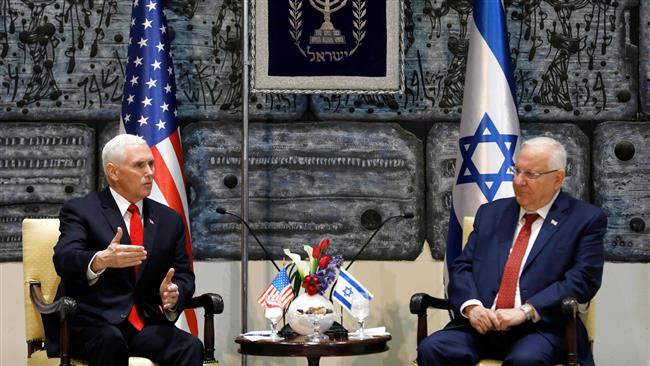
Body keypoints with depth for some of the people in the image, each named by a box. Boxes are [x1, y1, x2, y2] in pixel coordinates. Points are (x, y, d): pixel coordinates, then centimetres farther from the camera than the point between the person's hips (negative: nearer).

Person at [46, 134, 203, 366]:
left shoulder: (170, 220, 16)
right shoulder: (80, 210, 1)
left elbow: (184, 276, 16)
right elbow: (64, 260, -16)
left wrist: (174, 294, -10)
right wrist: (101, 260, -39)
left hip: (145, 325, 4)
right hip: (90, 323, -4)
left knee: (191, 347, -26)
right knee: (110, 340, -37)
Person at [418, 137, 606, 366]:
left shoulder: (586, 219, 6)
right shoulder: (491, 213, 20)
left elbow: (583, 279, -6)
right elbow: (462, 267, 14)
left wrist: (526, 311, -16)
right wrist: (471, 306, -8)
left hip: (540, 327, -4)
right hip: (482, 324, 4)